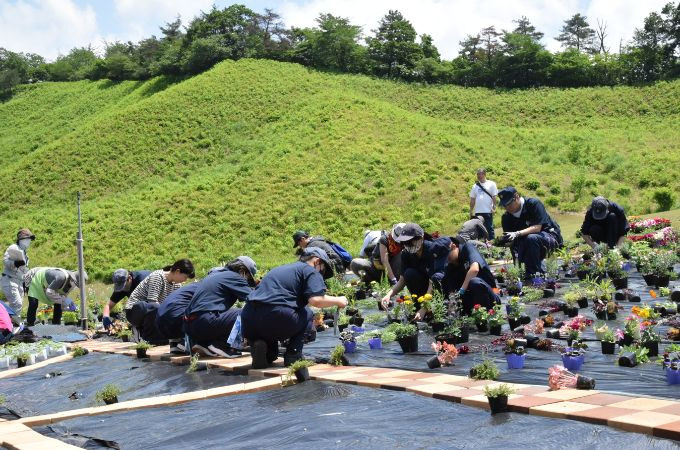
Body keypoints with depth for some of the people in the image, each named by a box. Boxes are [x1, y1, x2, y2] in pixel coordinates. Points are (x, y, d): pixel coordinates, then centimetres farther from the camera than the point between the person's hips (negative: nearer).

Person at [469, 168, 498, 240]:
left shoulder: (491, 184, 3)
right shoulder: (475, 186, 13)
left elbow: (494, 197, -1)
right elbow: (472, 199, 14)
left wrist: (494, 207, -11)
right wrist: (471, 211, 10)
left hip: (488, 211, -4)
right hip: (478, 212, 4)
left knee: (489, 228, -2)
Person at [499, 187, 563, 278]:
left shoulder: (533, 204, -20)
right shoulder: (507, 217, -4)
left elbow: (537, 227, -29)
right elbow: (507, 239, -5)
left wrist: (517, 234, -40)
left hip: (550, 235, -7)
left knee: (531, 238, -35)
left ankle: (534, 273, -23)